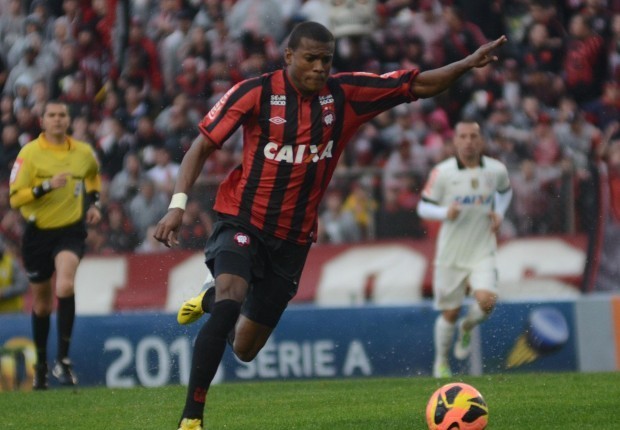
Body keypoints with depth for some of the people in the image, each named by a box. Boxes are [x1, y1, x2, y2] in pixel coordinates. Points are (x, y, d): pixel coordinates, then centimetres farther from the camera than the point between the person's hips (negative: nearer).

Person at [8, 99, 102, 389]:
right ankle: (41, 364, 33)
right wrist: (47, 186, -26)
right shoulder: (30, 153, -8)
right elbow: (15, 198, -14)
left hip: (71, 231, 0)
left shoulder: (84, 153, 2)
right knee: (41, 303, 12)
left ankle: (62, 359, -22)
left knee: (65, 286, -27)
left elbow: (93, 175, 28)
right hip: (38, 232, 0)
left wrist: (94, 203, 13)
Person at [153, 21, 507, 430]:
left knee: (245, 349, 10)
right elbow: (203, 146, -7)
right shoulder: (255, 92, -12)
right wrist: (178, 204, -17)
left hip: (293, 238, 4)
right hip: (242, 222, -4)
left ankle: (210, 301, 48)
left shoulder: (346, 94, -4)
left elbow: (419, 86, 0)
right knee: (230, 300, -32)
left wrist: (468, 64, -13)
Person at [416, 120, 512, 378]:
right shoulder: (442, 172, -9)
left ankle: (467, 327, 14)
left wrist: (499, 214, 3)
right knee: (450, 313, 6)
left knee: (486, 301, -21)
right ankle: (441, 362, 30)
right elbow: (423, 207, -4)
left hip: (483, 252, 1)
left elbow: (505, 191, 21)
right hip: (451, 253, -1)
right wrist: (446, 212, -23)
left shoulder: (496, 170, -1)